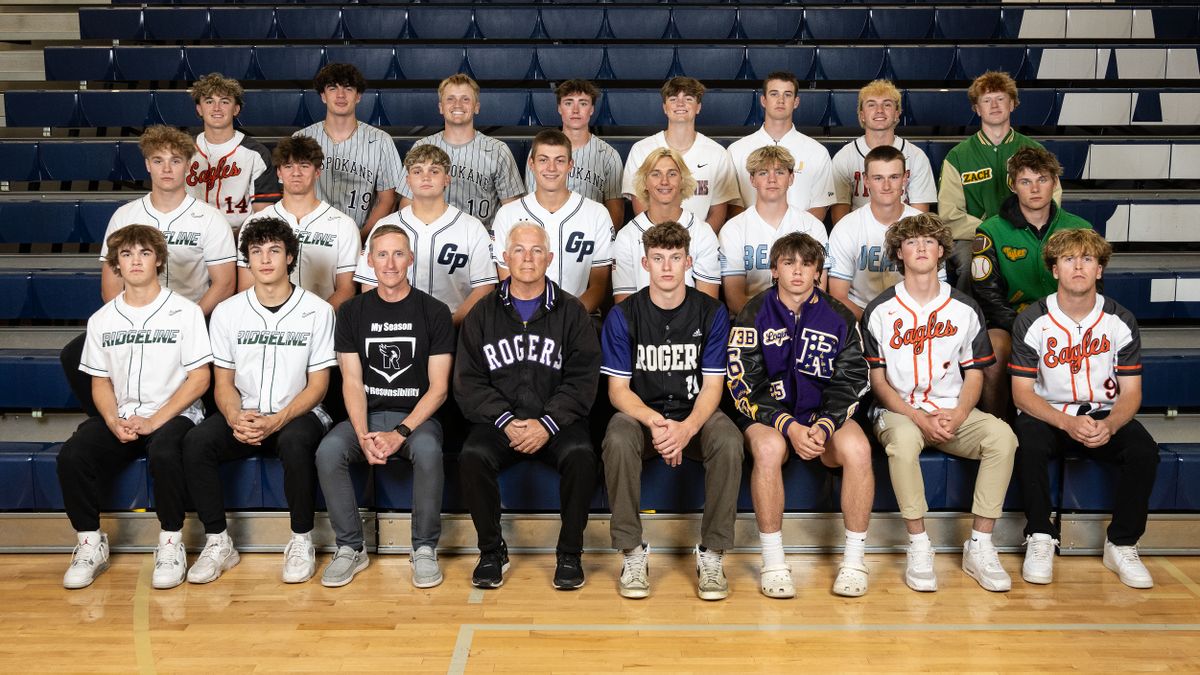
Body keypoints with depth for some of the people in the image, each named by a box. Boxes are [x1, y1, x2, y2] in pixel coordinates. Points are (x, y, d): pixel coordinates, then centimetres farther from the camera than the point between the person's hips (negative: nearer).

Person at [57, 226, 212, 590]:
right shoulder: (102, 320, 11)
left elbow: (199, 378, -5)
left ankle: (171, 544, -18)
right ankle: (90, 544, -5)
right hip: (120, 417, 4)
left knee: (164, 452, -37)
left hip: (173, 414, -4)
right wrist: (115, 422, -10)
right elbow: (101, 381, 12)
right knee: (72, 456, -23)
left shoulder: (185, 312, -1)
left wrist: (153, 422, -15)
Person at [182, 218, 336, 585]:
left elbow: (317, 385, -4)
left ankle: (302, 541, -17)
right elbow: (224, 382, 7)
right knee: (195, 441, -26)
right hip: (244, 418, 3)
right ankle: (218, 542, -12)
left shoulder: (317, 311, -2)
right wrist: (236, 418, -16)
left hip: (297, 415, -3)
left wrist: (276, 421, -19)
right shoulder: (227, 312, 6)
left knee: (295, 442, -36)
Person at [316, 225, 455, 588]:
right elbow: (352, 381, 1)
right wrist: (364, 436, -16)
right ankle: (350, 548, -12)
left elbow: (438, 387, -5)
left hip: (417, 416, -2)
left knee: (427, 450, -36)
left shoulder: (434, 311, 0)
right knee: (328, 451, -28)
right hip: (366, 416, 2)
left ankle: (425, 549, -17)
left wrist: (400, 433, -18)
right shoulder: (352, 312, 7)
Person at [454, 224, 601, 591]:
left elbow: (582, 379, -1)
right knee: (472, 456, -28)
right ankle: (492, 552, -8)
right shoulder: (483, 314, 11)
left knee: (581, 455, -30)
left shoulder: (571, 312, 8)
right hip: (498, 420, 1)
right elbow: (468, 381, 3)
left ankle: (570, 553, -12)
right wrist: (505, 421, -12)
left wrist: (547, 424, -15)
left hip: (556, 420, -1)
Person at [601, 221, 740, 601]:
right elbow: (618, 388, -4)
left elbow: (712, 386, -4)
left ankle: (712, 554, -18)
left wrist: (687, 428, -24)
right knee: (617, 441, -34)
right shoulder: (623, 316, -2)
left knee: (729, 442, -32)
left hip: (695, 415, 1)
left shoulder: (711, 313, -1)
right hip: (641, 413, 0)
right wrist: (654, 421, -24)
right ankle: (633, 553, -20)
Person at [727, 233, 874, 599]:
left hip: (825, 417, 2)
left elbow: (850, 383, 1)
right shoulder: (754, 315, -1)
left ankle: (854, 559, -15)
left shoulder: (840, 318, 5)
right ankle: (772, 562, -23)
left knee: (857, 448, -30)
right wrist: (788, 426, -21)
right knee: (768, 447, -36)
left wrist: (824, 426, -18)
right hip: (768, 416, -2)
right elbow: (744, 386, -7)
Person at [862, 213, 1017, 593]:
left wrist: (957, 415, -11)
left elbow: (973, 373, 9)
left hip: (954, 413, 3)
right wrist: (919, 418, -15)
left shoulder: (964, 309, 9)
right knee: (903, 440, -38)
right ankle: (919, 548, -25)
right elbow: (878, 380, -1)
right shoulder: (880, 311, 2)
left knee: (1002, 435, -28)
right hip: (899, 411, -2)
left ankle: (979, 548, -19)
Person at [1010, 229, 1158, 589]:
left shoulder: (1121, 321, -4)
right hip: (1047, 413, -2)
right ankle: (1040, 538, -16)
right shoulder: (1032, 321, -9)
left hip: (1105, 415, 2)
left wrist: (1109, 425, -25)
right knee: (1029, 442, -34)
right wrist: (1068, 423, -27)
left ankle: (1122, 545, -9)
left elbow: (1131, 392, -2)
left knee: (1144, 449, -27)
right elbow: (1022, 393, -10)